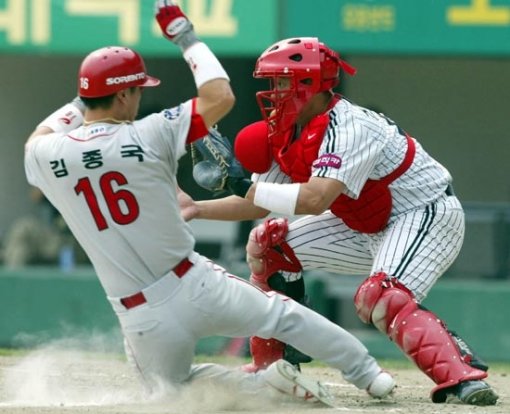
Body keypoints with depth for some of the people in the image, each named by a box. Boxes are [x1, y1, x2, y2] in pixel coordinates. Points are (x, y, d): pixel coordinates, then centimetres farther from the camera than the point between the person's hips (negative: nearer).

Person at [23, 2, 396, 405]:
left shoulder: (47, 156, -5)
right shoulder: (148, 136, -13)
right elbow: (220, 98, -2)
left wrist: (80, 103, 27)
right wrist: (187, 37, 8)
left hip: (142, 318, 1)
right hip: (196, 284, -1)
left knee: (173, 387, 24)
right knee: (283, 314, 22)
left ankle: (259, 384, -1)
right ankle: (370, 375, 25)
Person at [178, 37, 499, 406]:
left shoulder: (347, 127, -28)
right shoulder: (284, 135, 0)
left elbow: (315, 199, -39)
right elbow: (257, 207, 9)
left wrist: (248, 187, -30)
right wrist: (197, 208, -3)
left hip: (429, 214, -10)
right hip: (371, 226, 10)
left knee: (381, 299, -35)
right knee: (271, 244, 6)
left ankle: (462, 375, -38)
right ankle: (270, 365, 13)